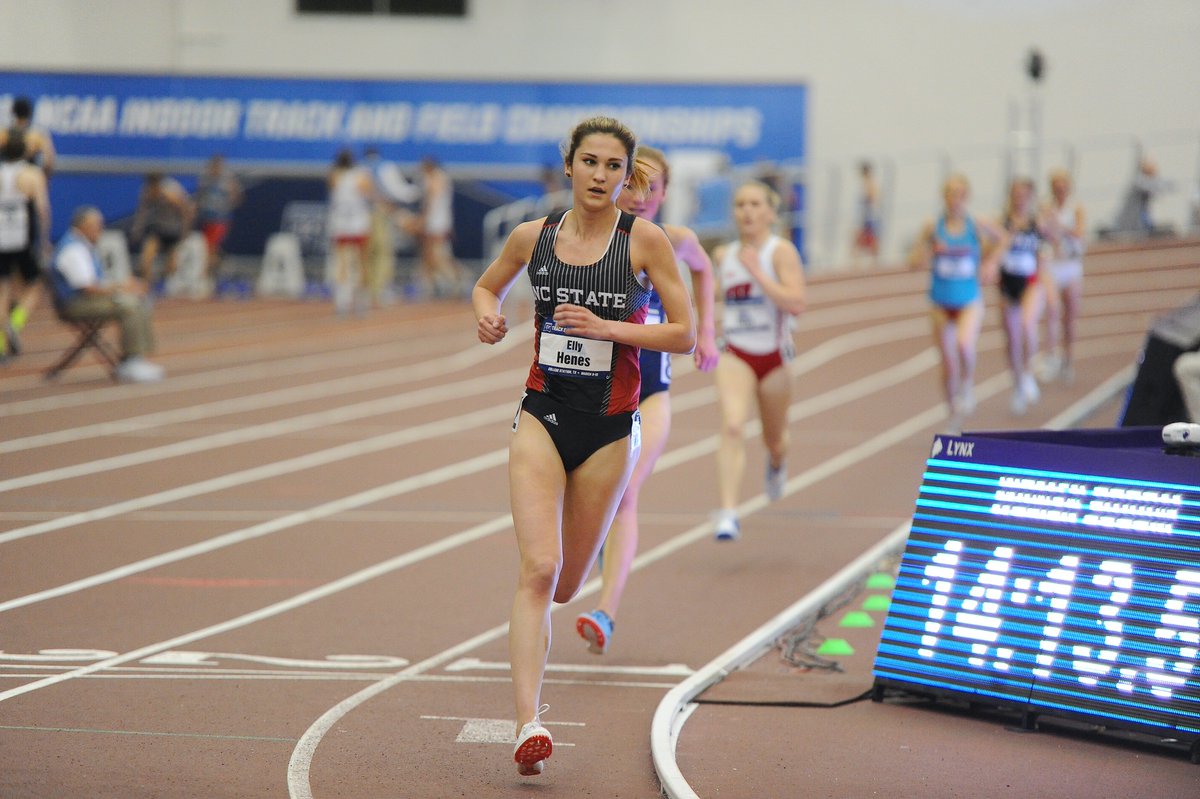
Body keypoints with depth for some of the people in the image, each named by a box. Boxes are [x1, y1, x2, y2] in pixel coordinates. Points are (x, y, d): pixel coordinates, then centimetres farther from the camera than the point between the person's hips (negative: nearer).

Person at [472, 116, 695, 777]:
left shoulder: (644, 239, -5)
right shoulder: (532, 237, 3)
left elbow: (684, 335, -5)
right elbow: (486, 285, 22)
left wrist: (606, 326, -16)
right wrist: (487, 314, -1)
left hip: (609, 426, 0)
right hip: (542, 416, 0)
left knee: (566, 585, 10)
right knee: (538, 568, -17)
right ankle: (527, 724, -22)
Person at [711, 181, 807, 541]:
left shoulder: (781, 251, -11)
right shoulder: (724, 255, 4)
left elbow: (796, 303, -24)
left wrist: (757, 272, -27)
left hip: (774, 356, -1)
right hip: (735, 355, 2)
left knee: (774, 440, 17)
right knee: (731, 427, -23)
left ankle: (777, 463, 57)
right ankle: (728, 515, -30)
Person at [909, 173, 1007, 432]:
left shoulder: (978, 225, -5)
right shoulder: (932, 228, -5)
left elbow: (1002, 238, 14)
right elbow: (914, 262, -2)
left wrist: (990, 263, 0)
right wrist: (929, 252, -22)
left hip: (970, 301, -1)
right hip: (941, 303, 1)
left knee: (964, 344, -30)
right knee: (948, 364, 6)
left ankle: (968, 386, -1)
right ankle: (954, 415, 25)